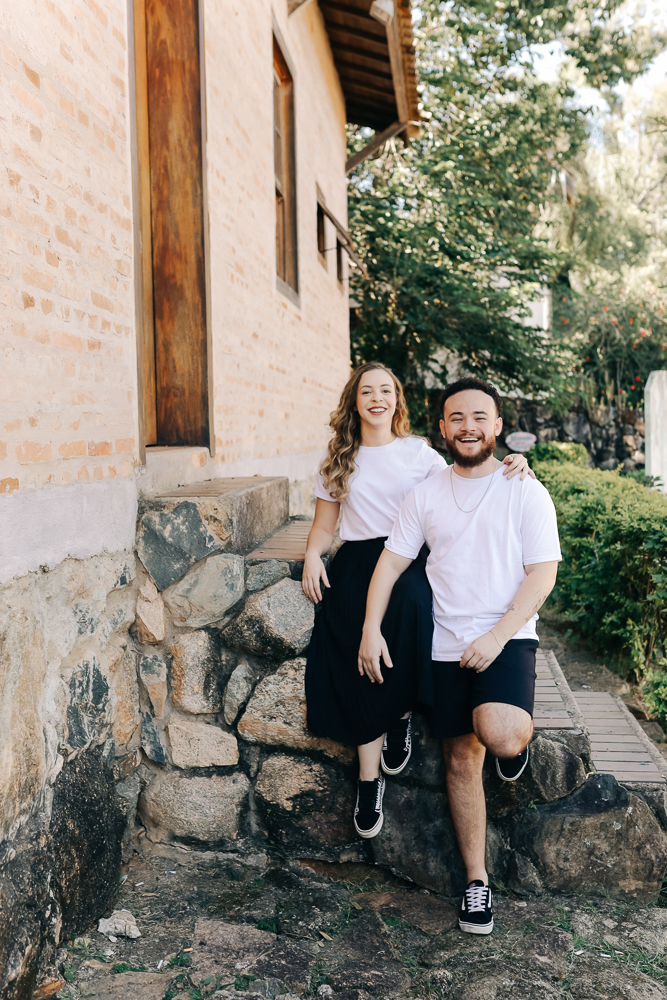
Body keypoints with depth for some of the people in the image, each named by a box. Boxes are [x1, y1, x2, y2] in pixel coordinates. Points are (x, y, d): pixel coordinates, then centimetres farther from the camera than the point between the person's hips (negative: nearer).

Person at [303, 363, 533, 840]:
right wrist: (313, 554, -4)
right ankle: (370, 779, -10)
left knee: (408, 602, -35)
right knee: (357, 657, -19)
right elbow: (325, 524, 16)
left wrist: (508, 467, -11)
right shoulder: (339, 460, 14)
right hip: (355, 565, 1)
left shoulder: (419, 453, 9)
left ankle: (401, 715, -9)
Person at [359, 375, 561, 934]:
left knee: (501, 737, -28)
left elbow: (543, 574, -7)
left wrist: (497, 636, -17)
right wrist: (372, 629, -5)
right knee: (461, 759, 8)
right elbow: (392, 562, 7)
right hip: (446, 646, 3)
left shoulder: (525, 491, -3)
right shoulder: (427, 494, 7)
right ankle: (477, 879, 24)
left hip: (507, 638, -3)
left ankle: (518, 735, 11)